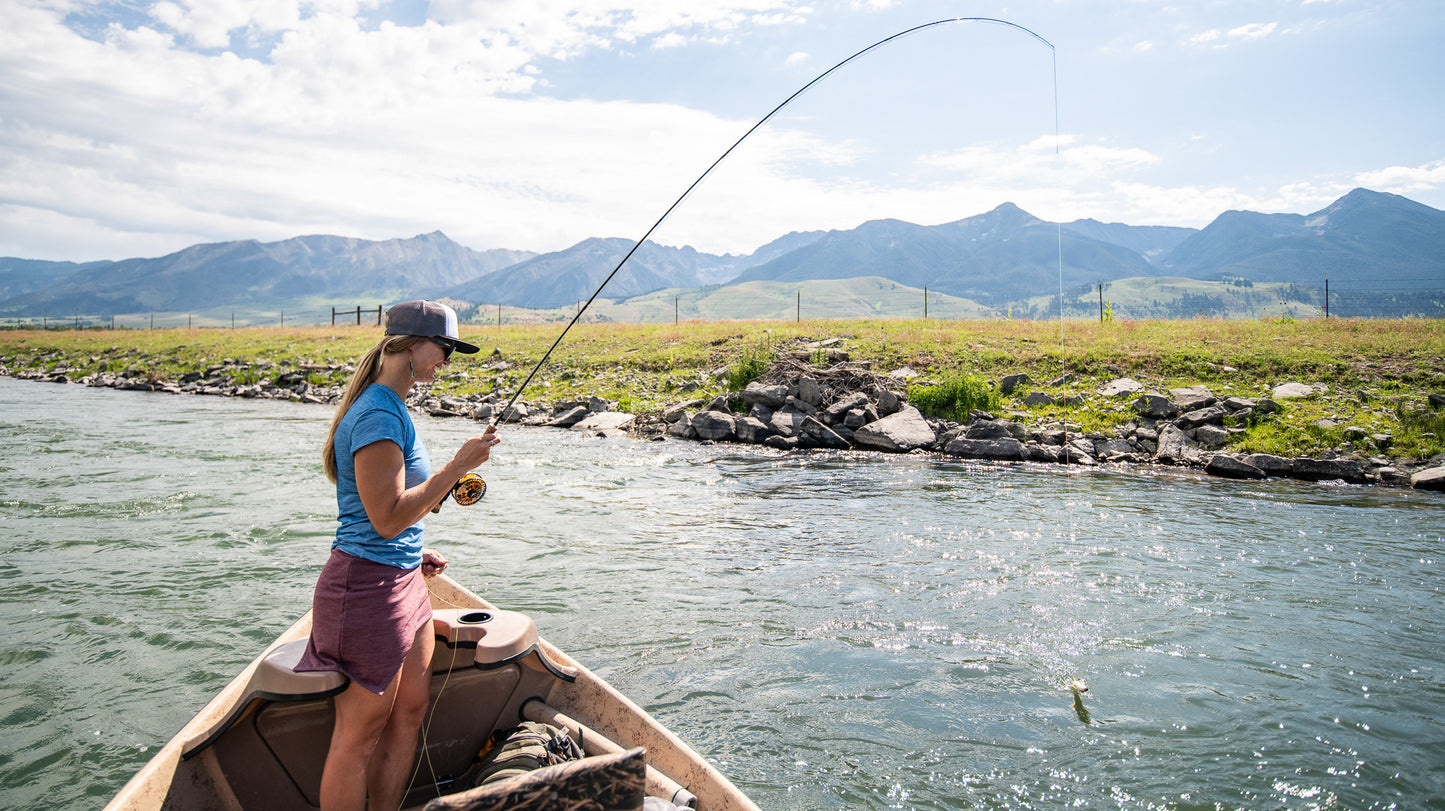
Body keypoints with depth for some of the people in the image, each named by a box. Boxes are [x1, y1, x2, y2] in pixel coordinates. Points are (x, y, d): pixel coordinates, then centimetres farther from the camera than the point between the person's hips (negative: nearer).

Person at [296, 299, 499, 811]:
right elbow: (387, 518, -24)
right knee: (361, 731, 2)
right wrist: (456, 467, -21)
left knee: (411, 710, 15)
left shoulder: (392, 409, 13)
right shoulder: (380, 415, -19)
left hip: (402, 579, 10)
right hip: (369, 585, -10)